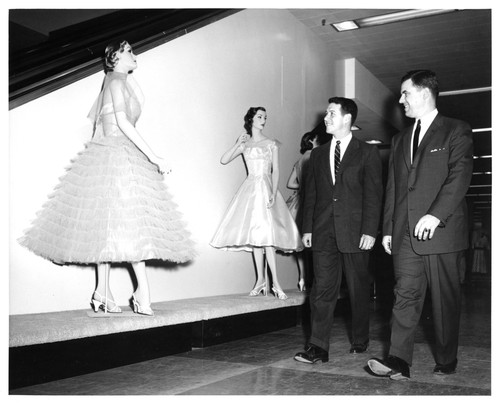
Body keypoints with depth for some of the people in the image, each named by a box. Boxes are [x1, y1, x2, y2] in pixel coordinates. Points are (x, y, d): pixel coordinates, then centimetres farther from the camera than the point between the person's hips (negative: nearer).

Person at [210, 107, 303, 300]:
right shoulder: (244, 145, 13)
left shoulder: (271, 144, 7)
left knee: (266, 233, -14)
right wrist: (238, 143, -1)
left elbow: (275, 170, 0)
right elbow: (224, 160, 5)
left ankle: (275, 282, -15)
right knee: (254, 234, 1)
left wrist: (273, 193, -12)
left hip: (266, 188, -3)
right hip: (250, 188, 3)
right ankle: (261, 280, 6)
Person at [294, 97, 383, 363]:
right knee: (322, 289, -2)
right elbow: (311, 194, 14)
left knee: (358, 289, 8)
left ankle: (360, 341, 24)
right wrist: (307, 228, 6)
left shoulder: (367, 153, 3)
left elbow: (373, 194, -3)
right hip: (323, 232, 3)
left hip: (355, 232, -3)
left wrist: (370, 231, -11)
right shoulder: (318, 154, 15)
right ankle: (318, 347, -1)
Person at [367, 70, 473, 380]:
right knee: (405, 295, -3)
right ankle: (399, 362, -5)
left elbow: (460, 176, -10)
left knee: (445, 300, 4)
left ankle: (447, 362, 17)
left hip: (442, 230, -4)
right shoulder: (400, 140, 20)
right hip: (405, 233, 5)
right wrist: (388, 228, 11)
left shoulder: (457, 131, 3)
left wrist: (435, 215, -21)